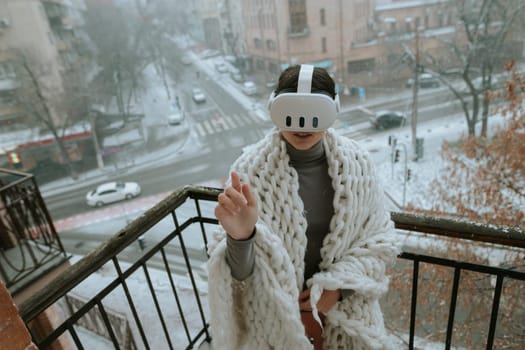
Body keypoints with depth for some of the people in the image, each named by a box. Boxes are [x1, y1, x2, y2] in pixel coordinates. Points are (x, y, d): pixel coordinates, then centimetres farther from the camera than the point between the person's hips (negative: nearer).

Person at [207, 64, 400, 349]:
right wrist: (240, 237, -43)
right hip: (278, 307, -1)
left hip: (344, 303, 2)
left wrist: (339, 284, -16)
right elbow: (242, 272, -23)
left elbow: (378, 238, -5)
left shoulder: (355, 162, -15)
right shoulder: (253, 169, -23)